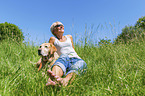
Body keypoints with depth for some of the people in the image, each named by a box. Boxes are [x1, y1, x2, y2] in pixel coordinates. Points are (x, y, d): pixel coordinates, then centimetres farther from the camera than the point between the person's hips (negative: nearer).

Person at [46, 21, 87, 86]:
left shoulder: (69, 37, 27)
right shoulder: (53, 39, 17)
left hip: (76, 58, 3)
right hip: (64, 59, -3)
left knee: (82, 63, -33)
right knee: (64, 57, -39)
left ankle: (65, 81, -62)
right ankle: (53, 79, -67)